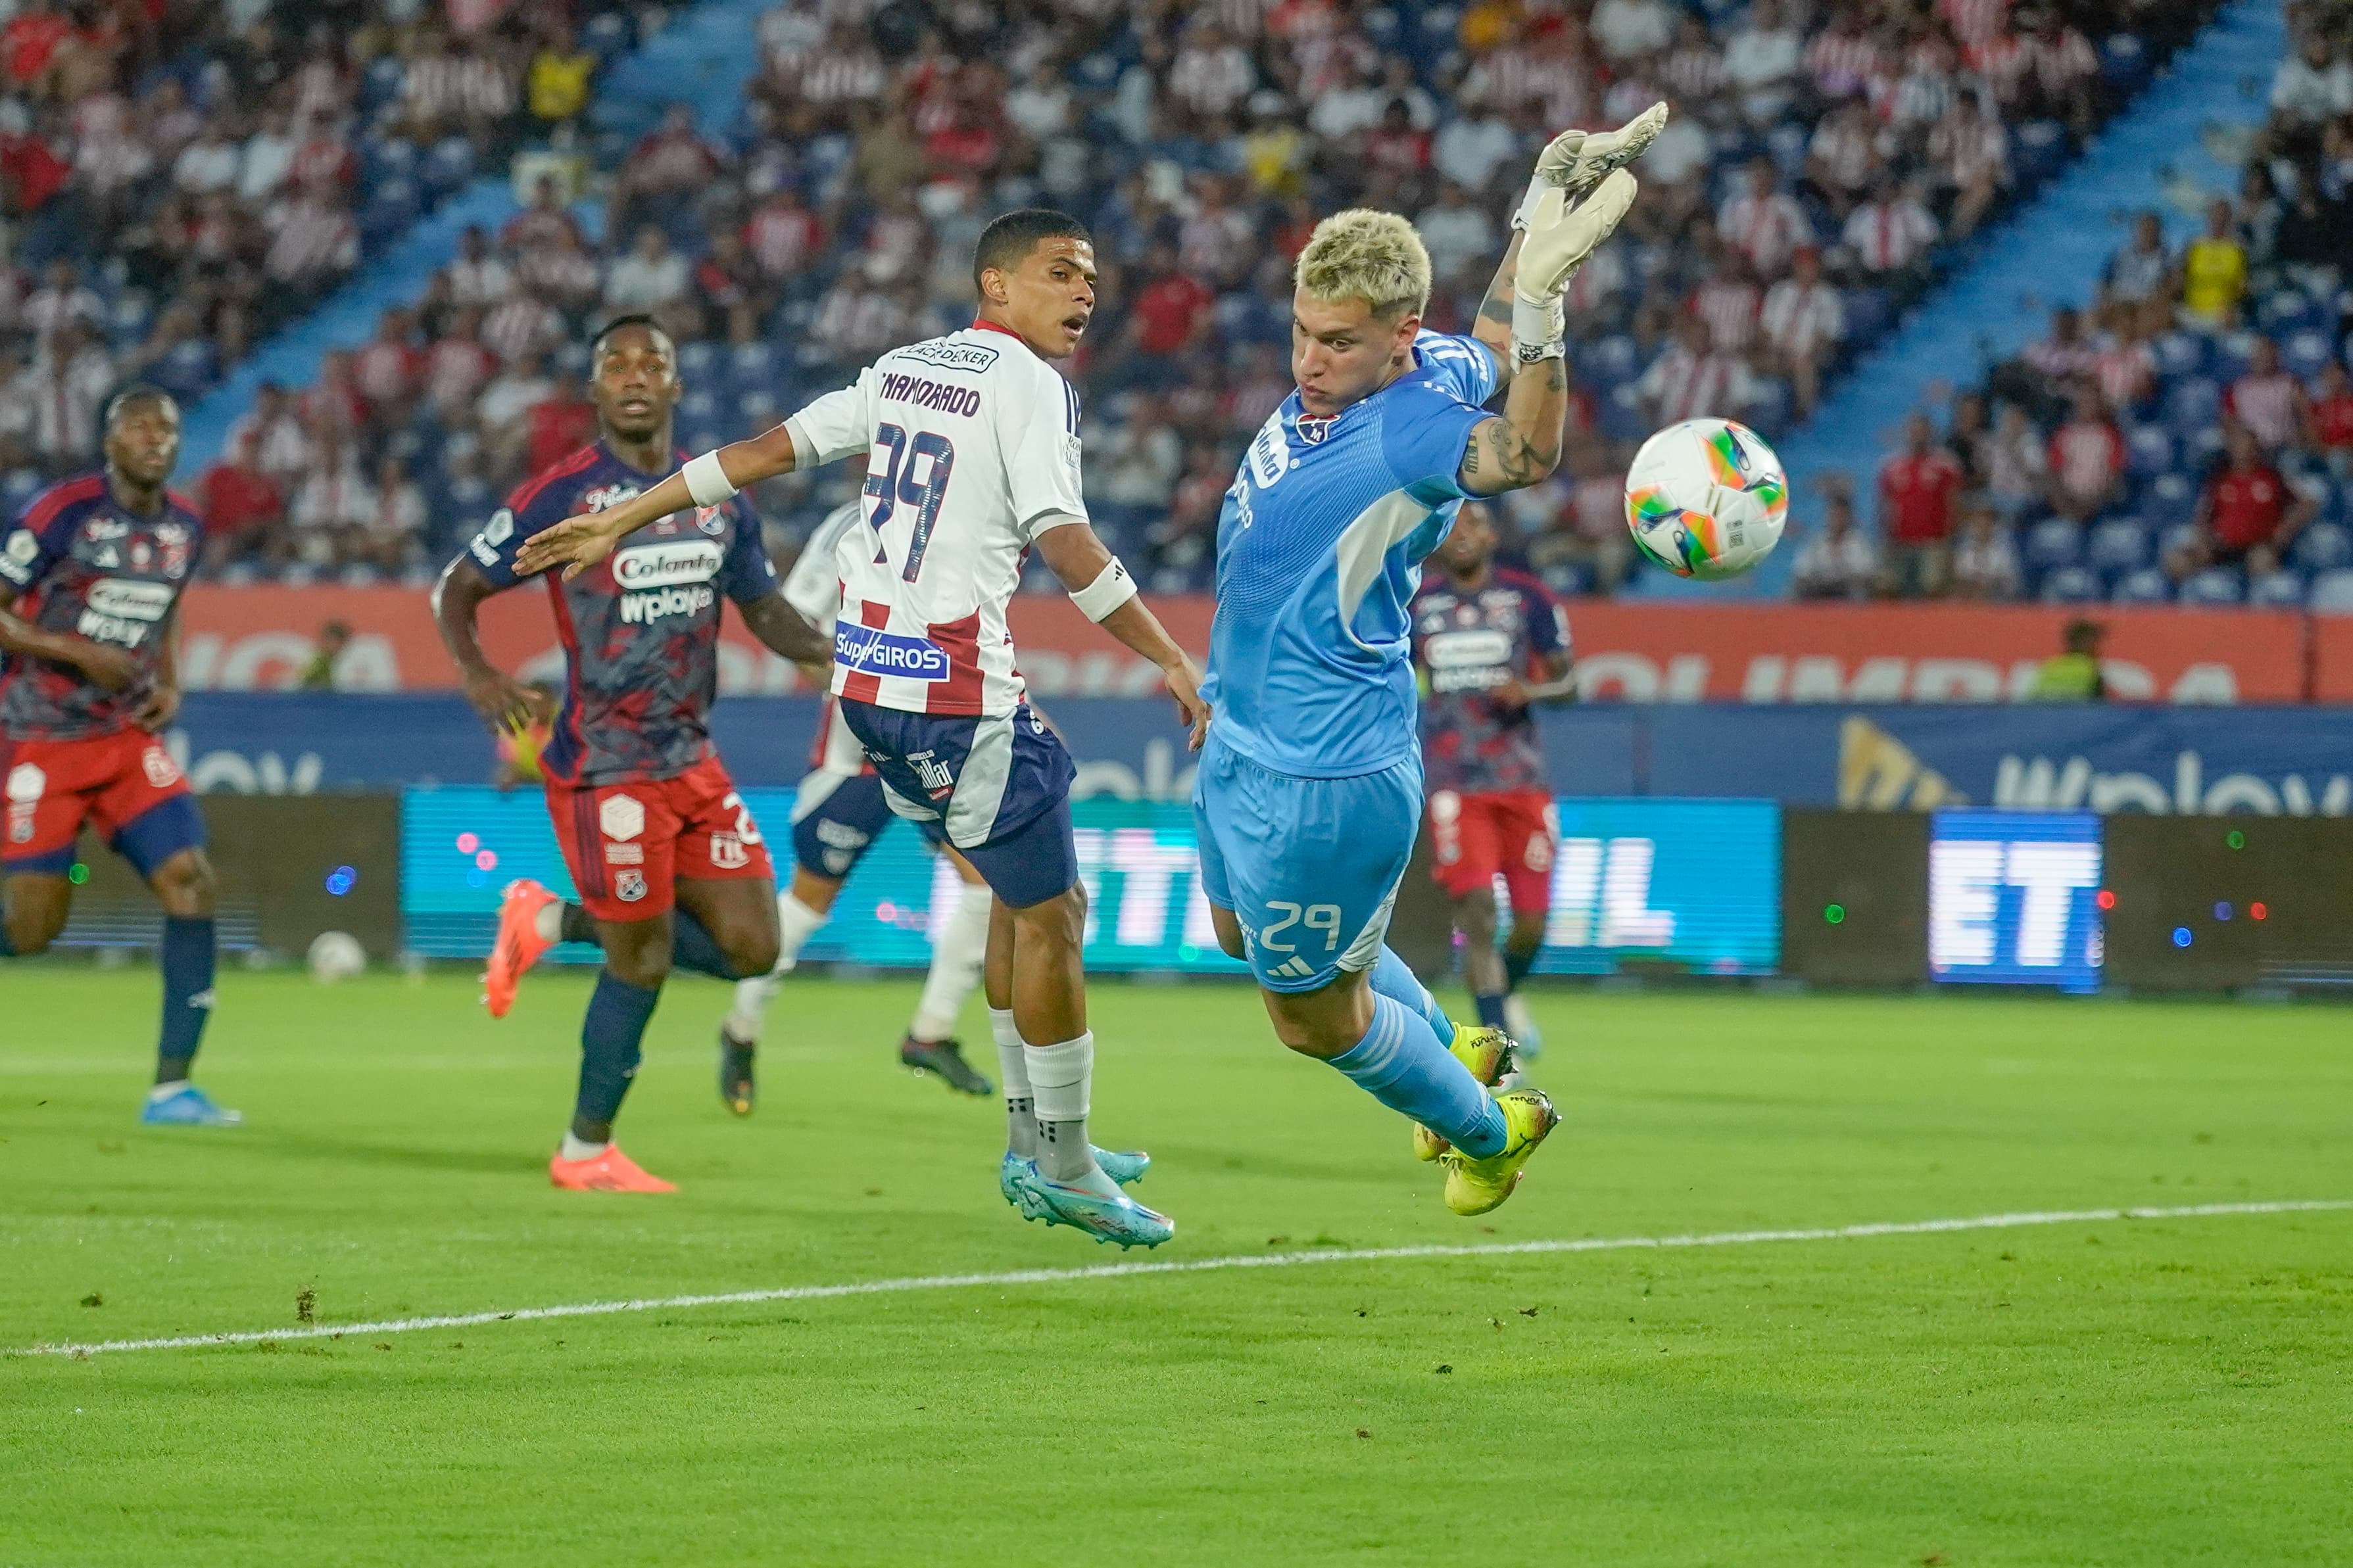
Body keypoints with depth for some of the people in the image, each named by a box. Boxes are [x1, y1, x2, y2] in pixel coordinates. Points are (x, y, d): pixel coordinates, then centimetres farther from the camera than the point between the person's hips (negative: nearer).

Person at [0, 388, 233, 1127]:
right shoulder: (63, 512, -13)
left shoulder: (184, 525, 6)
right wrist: (81, 653, -19)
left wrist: (170, 684, 6)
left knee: (190, 881, -12)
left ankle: (171, 1086, -7)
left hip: (128, 738, 5)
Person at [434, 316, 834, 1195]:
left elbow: (761, 608, 18)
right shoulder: (564, 495, -9)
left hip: (692, 759, 6)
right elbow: (456, 589, -4)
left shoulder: (718, 496, 8)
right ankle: (586, 1154, 13)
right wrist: (478, 676, -24)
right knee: (643, 961, -5)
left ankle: (554, 922, 19)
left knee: (750, 947, 2)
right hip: (605, 765, -6)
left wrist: (831, 650, -3)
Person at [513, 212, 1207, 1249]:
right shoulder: (1028, 386, -8)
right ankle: (1062, 1168, 3)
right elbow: (1062, 541, -18)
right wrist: (1173, 661, -17)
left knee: (1026, 896, 19)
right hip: (953, 684, -9)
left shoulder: (904, 370, 16)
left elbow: (767, 451, 16)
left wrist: (619, 522, 22)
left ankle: (1032, 1140, 22)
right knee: (1047, 915, -1)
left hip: (867, 675, 9)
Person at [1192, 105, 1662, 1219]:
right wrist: (1543, 203, 6)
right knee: (1241, 931, 32)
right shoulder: (1402, 368, -5)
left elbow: (1525, 453, -52)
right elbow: (1492, 346, 15)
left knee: (1312, 1015, 9)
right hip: (1243, 738, 10)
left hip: (1326, 781, -10)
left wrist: (1543, 294, -62)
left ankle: (1485, 1131, 36)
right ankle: (1453, 1053, 51)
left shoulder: (1415, 425, -29)